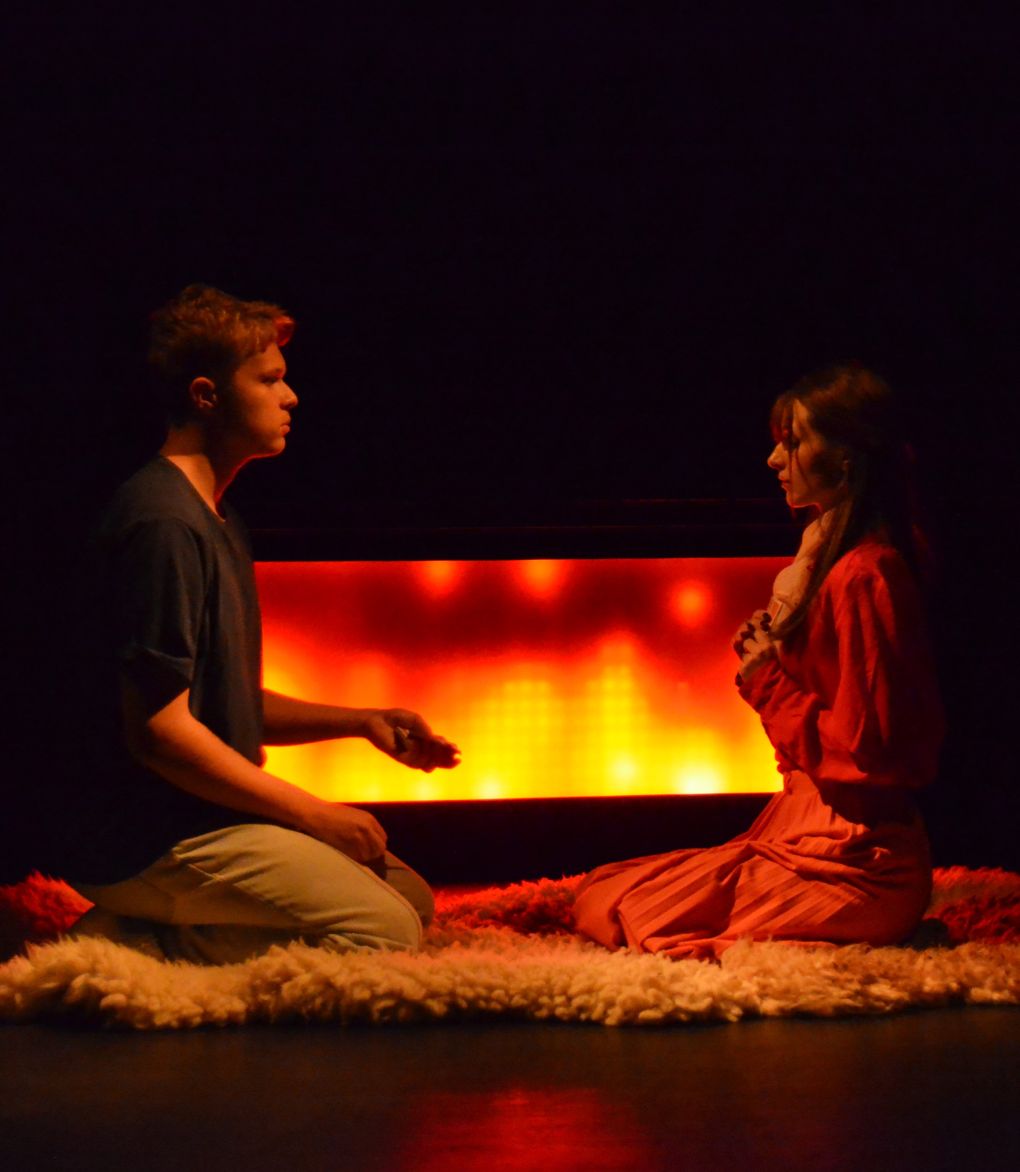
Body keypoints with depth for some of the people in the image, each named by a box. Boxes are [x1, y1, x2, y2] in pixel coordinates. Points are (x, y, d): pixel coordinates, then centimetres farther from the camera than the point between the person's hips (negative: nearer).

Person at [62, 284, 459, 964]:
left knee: (411, 895, 9)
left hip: (208, 821, 10)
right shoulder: (162, 524, -17)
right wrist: (313, 814, -16)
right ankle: (136, 947, -12)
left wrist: (362, 721, 10)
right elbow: (159, 728, -22)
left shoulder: (219, 524, 17)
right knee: (386, 931, -18)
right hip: (151, 842, -10)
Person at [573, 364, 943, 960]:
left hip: (851, 861, -10)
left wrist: (770, 683, -11)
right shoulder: (833, 559, 13)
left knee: (621, 915, -15)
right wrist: (777, 647, 4)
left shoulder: (863, 576, -19)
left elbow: (861, 752, -21)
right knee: (598, 896, 12)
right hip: (807, 834, 11)